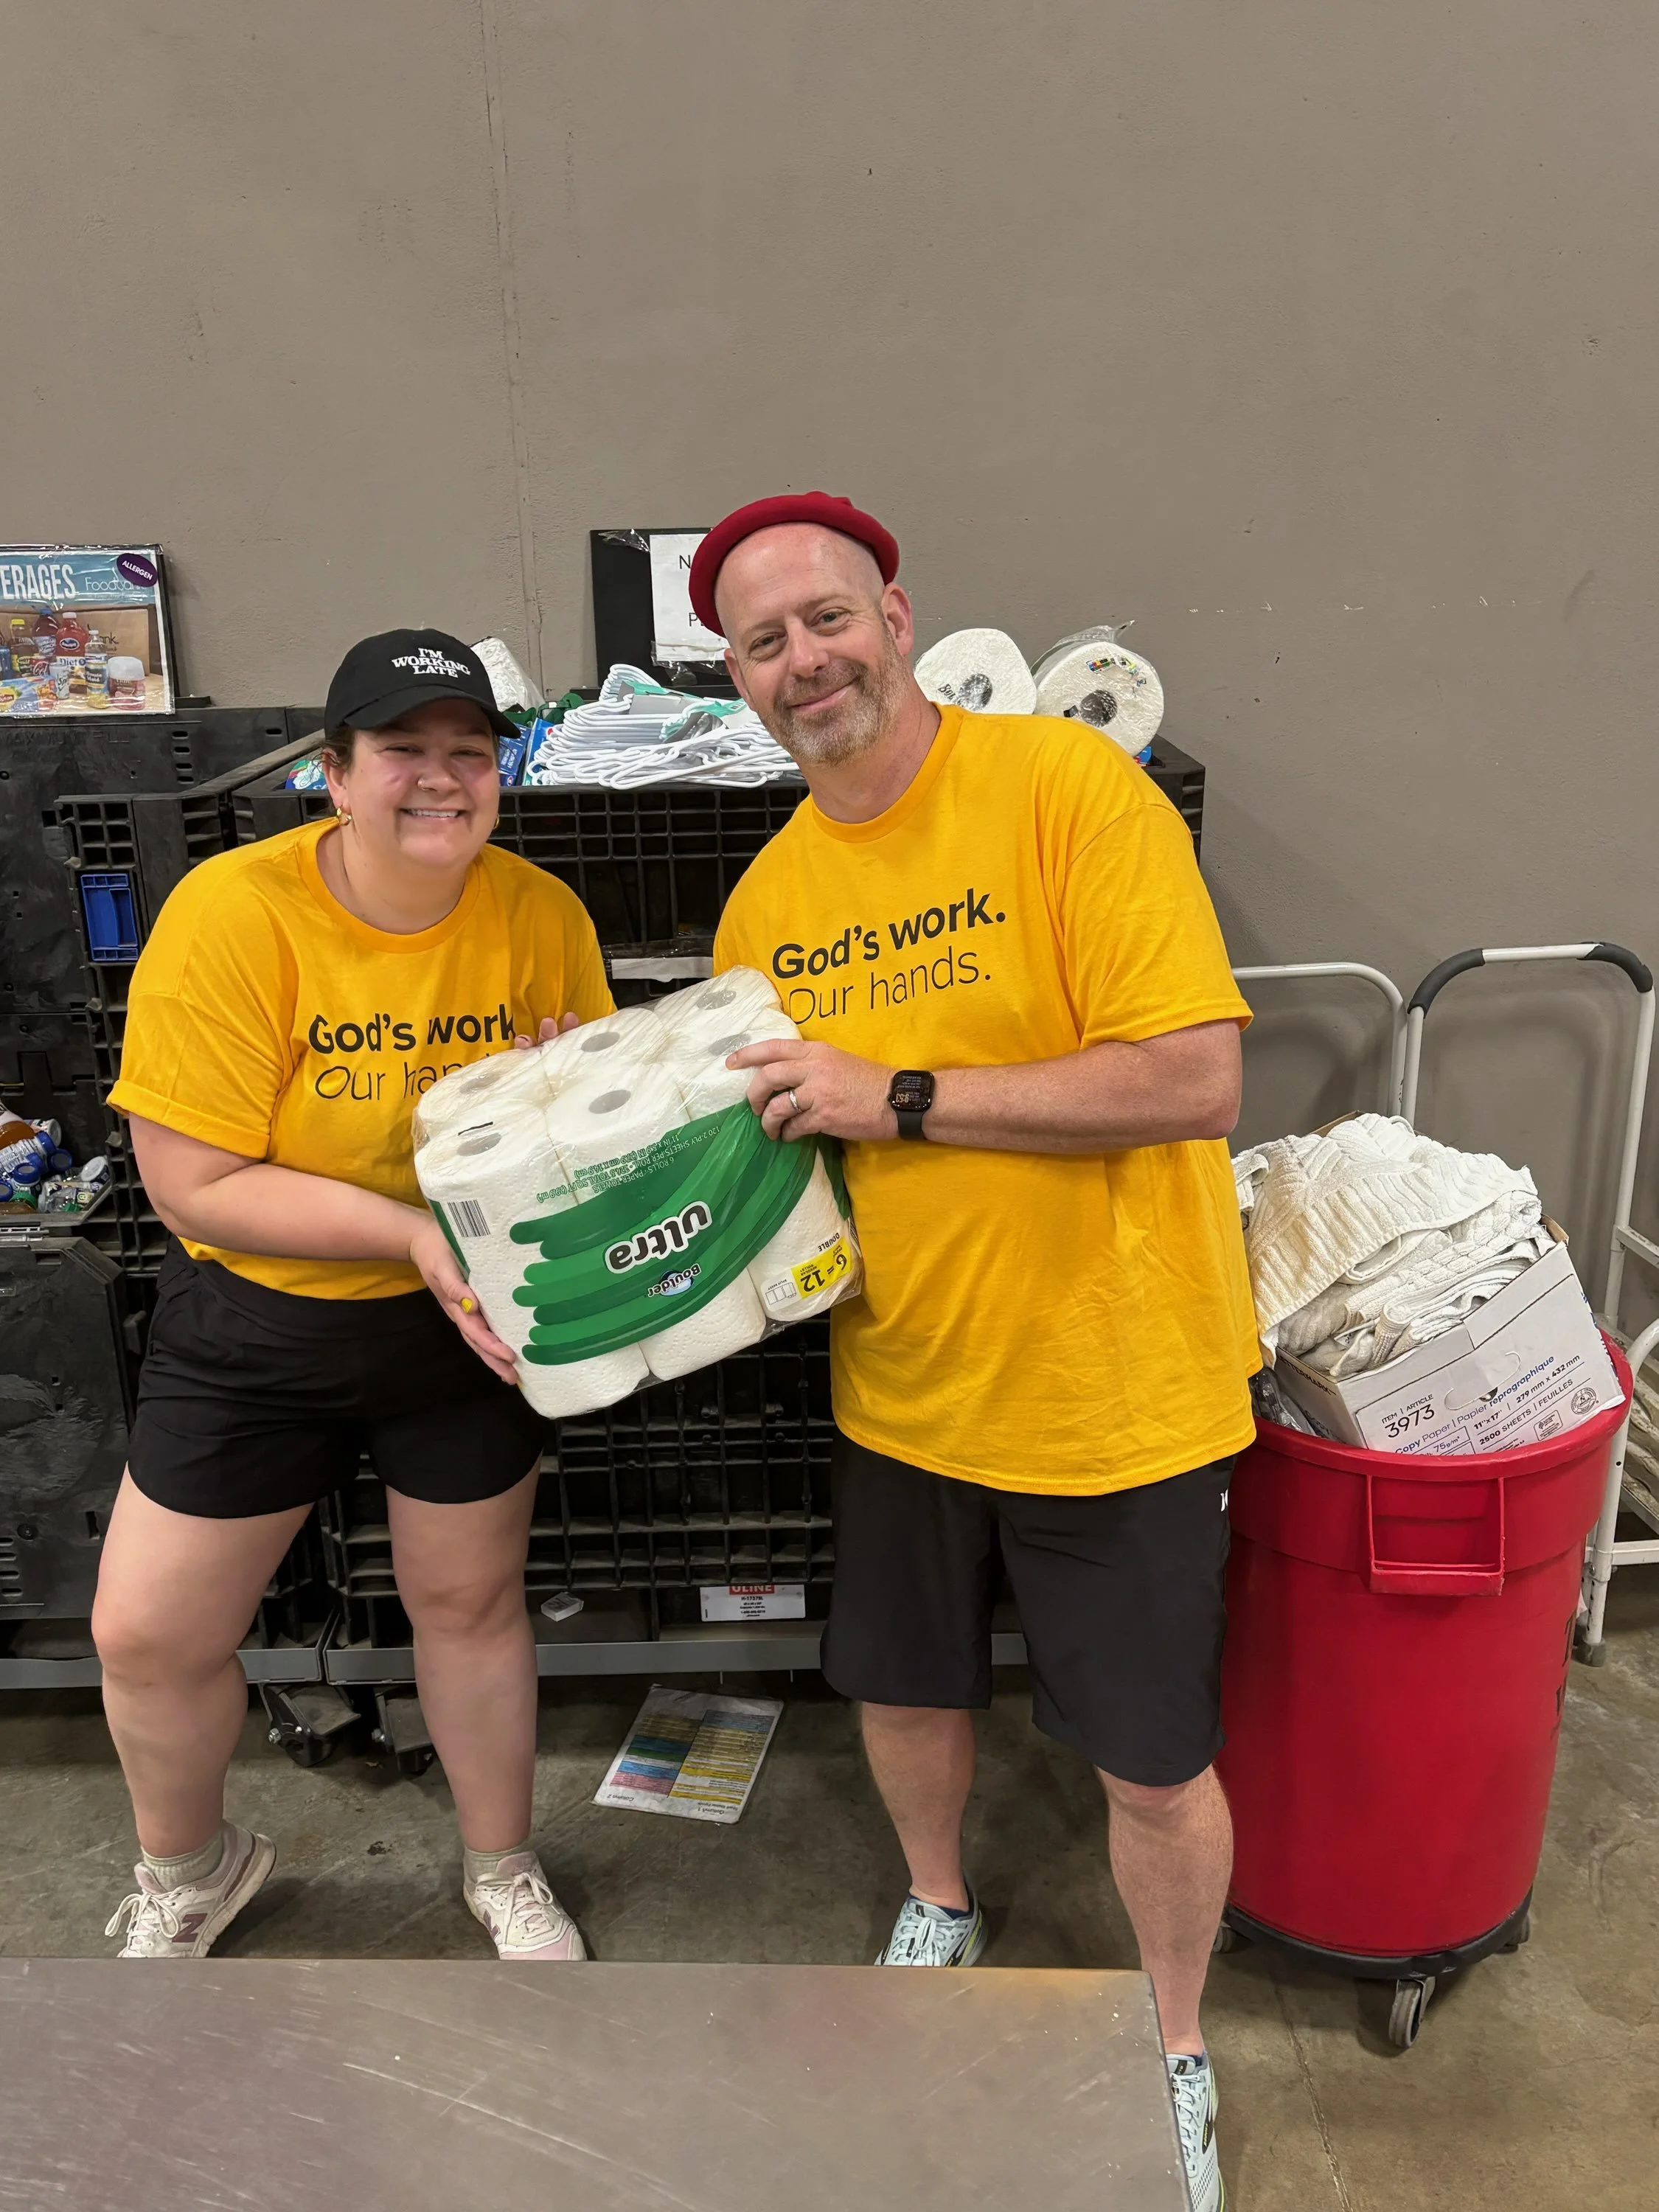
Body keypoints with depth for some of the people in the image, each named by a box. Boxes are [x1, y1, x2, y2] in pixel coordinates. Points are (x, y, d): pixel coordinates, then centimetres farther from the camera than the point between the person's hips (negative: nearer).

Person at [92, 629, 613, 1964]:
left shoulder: (541, 914, -11)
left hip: (463, 1320, 1)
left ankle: (504, 1871, 43)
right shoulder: (232, 914, -20)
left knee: (471, 1602, 16)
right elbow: (192, 1184, -21)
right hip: (257, 1320, -1)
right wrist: (411, 1230, -28)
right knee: (147, 1635, 9)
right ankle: (191, 1868, 43)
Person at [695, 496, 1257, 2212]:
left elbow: (1195, 1082, -25)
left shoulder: (1066, 787, -17)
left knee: (1151, 1763, 12)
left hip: (1114, 1394, -5)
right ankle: (939, 1907, 56)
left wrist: (900, 1096, -24)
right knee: (902, 1684, 24)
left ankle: (1175, 2049, 42)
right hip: (902, 1389, 5)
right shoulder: (767, 902, 1)